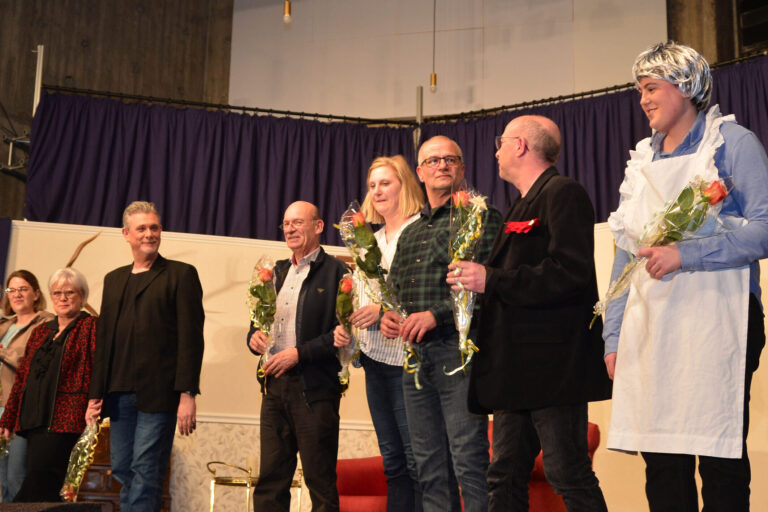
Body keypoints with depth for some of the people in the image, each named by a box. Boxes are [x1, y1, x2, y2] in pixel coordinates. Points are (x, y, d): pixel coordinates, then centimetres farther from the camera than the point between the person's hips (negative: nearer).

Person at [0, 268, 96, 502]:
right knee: (44, 491, 4)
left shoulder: (90, 327, 2)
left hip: (64, 422, -7)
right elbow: (22, 376, 23)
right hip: (34, 421, 7)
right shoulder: (40, 331, 22)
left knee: (37, 489, -16)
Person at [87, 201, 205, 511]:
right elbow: (103, 340, 18)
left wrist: (187, 394, -14)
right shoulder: (114, 280, 19)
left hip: (158, 393, -6)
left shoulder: (181, 274, 1)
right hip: (119, 394, 6)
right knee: (122, 470, 9)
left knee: (146, 470, -6)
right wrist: (96, 394, 12)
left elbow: (191, 338, -7)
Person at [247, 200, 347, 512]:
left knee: (320, 483, 1)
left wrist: (299, 353, -16)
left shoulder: (335, 272, -4)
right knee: (270, 480, 9)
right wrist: (253, 337, 3)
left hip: (314, 388, -6)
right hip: (274, 384, 7)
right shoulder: (277, 272, 18)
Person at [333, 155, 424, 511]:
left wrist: (386, 309, -21)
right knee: (392, 460, 11)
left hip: (405, 357, -8)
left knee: (417, 458, -7)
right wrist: (345, 330, 6)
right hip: (375, 358, 8)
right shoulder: (371, 241, 20)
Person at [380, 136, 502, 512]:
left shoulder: (481, 216, 0)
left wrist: (437, 314, -20)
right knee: (429, 467, 10)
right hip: (414, 356, 7)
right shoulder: (409, 234, 21)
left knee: (469, 463, -8)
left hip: (458, 350, -7)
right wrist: (388, 316, 4)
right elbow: (394, 288, 26)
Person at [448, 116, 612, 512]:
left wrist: (491, 281, -18)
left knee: (568, 474, -6)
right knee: (505, 478, 11)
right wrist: (477, 277, 12)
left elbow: (569, 272, -20)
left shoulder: (563, 193, -7)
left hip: (552, 363, -10)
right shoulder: (522, 205, 24)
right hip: (517, 367, 10)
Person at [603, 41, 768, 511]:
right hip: (651, 329, 5)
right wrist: (614, 336, 12)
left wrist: (685, 253, -18)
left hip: (715, 320, -5)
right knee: (661, 460, 6)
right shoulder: (642, 161, 19)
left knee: (721, 461, -3)